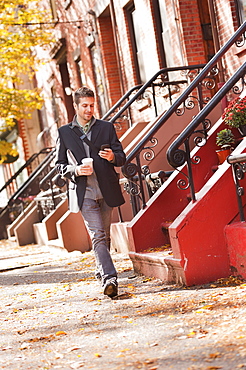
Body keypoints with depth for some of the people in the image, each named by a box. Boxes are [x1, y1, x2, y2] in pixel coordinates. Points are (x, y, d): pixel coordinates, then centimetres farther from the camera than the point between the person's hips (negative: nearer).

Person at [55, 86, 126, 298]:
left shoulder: (106, 128, 10)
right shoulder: (64, 133, 6)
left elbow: (122, 157, 11)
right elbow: (60, 165, 7)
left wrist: (113, 157, -13)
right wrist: (76, 170, -12)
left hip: (107, 191, 3)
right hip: (84, 192, -2)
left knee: (105, 236, 12)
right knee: (98, 236, -13)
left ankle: (101, 271, 31)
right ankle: (109, 278, -21)